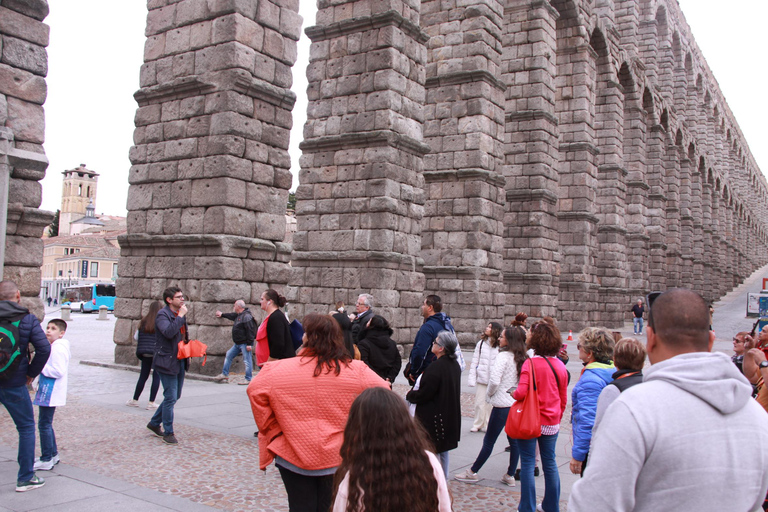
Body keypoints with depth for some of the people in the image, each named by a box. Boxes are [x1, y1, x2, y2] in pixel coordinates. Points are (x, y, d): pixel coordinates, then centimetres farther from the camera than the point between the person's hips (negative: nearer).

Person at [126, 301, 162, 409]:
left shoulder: (144, 321, 3)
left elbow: (136, 337, 8)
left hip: (145, 353, 3)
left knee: (143, 376, 14)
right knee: (156, 377, 4)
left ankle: (135, 400, 22)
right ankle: (151, 402, 4)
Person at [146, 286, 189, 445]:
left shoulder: (180, 314, 13)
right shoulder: (162, 315, -13)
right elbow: (169, 332, -31)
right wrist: (180, 316, -24)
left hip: (180, 361, 8)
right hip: (168, 362, -8)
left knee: (175, 396, 16)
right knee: (170, 397, -3)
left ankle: (154, 423, 32)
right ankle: (168, 432, 9)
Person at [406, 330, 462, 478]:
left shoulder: (435, 368, -25)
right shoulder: (455, 365, 4)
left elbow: (423, 395, -21)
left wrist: (409, 395, -1)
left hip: (433, 418, -9)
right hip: (449, 416, 9)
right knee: (443, 450, 19)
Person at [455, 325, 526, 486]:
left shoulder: (503, 356, -15)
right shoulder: (523, 359, 4)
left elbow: (494, 381, -22)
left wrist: (490, 393, -3)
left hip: (502, 405, -6)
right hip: (517, 404, 6)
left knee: (489, 441, 3)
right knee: (514, 441, 13)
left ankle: (472, 472, 15)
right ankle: (510, 475, 20)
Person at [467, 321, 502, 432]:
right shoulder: (481, 343, 5)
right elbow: (475, 361, 7)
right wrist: (472, 378, 2)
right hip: (481, 379, 2)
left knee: (491, 404, 5)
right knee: (479, 403, 6)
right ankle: (477, 425, 20)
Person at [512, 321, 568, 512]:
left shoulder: (530, 363, -17)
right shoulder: (560, 365, 1)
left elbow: (522, 392, -25)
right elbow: (564, 398, 9)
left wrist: (513, 394, -4)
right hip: (551, 423, 5)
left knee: (527, 464, 4)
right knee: (550, 463, 16)